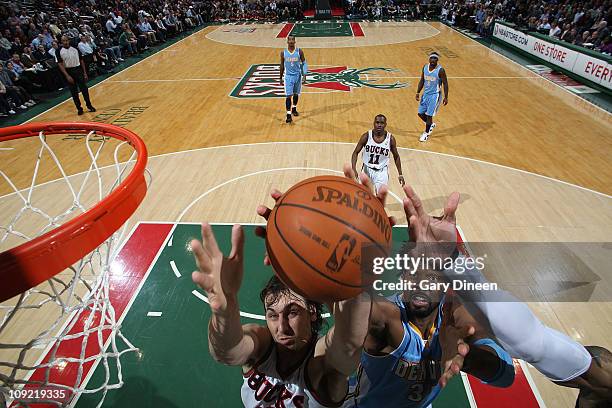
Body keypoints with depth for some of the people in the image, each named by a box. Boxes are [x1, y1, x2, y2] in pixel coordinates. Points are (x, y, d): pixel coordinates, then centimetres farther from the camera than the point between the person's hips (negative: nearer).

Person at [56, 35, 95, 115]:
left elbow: (81, 61, 9)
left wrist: (85, 73, 4)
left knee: (84, 89, -1)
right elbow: (60, 64, -8)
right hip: (69, 72, -1)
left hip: (78, 70, 1)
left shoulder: (75, 49, 3)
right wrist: (67, 76, -17)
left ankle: (89, 106, 12)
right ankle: (79, 108, 13)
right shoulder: (59, 52, -4)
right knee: (74, 92, 5)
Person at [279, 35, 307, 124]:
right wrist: (280, 78, 10)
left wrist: (304, 75, -11)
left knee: (296, 94, 16)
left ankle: (294, 109, 40)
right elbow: (282, 66, 6)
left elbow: (304, 63, 0)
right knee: (288, 96, -9)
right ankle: (289, 115, -9)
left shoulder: (299, 51, -6)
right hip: (288, 76, -1)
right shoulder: (283, 53, -5)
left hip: (297, 75, 1)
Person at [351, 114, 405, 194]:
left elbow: (396, 157, 4)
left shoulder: (390, 139, -10)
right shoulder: (366, 136, -12)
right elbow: (355, 152, -6)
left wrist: (400, 174, 4)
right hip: (367, 169, 1)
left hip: (381, 172, -1)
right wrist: (354, 169, -19)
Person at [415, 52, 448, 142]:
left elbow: (445, 84, -10)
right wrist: (418, 92, 4)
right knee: (421, 113, 9)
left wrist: (446, 97, -13)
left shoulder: (440, 70, -15)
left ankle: (426, 133, 15)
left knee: (429, 115, -4)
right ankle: (431, 124, 37)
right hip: (426, 93, 6)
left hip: (435, 95, -6)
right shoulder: (425, 67, 1)